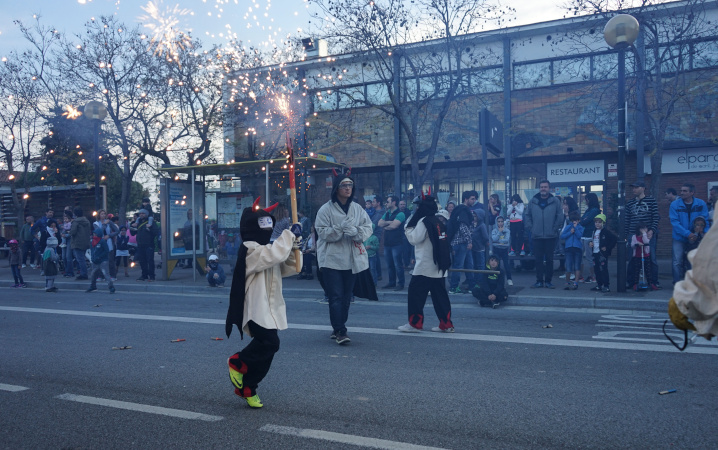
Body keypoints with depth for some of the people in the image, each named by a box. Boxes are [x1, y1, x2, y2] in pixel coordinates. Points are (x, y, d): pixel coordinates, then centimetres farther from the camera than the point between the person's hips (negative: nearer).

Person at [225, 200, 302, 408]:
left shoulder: (269, 249, 17)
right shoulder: (250, 250, -13)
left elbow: (290, 267, 13)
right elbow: (274, 254, -31)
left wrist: (293, 244, -1)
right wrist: (290, 234, -21)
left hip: (270, 308, 9)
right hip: (256, 309, -9)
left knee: (265, 351, 9)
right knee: (270, 343, -22)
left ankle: (247, 388, 24)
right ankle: (237, 362, 4)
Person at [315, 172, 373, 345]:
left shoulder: (357, 208, 8)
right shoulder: (326, 209, -4)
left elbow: (368, 228, 2)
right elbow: (322, 232, -11)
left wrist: (355, 231, -18)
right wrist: (340, 228, -23)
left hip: (352, 260, 5)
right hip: (332, 259, -5)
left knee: (346, 297, 12)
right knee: (336, 297, -9)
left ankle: (337, 328, 26)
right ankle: (340, 332, -6)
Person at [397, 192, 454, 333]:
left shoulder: (424, 221, -11)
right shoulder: (437, 222, 15)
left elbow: (414, 239, -12)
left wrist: (408, 228, 1)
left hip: (425, 267, -8)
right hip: (439, 266, 8)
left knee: (415, 292, -1)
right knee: (440, 295, 9)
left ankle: (415, 323, 1)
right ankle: (446, 324, 10)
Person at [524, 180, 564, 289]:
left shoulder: (555, 202, 0)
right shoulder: (533, 201, 6)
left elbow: (560, 217, 0)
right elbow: (526, 215, 10)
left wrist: (555, 228, -5)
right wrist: (530, 227, 2)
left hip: (550, 236, -1)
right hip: (537, 236, 2)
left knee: (549, 259, 5)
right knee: (538, 259, 5)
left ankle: (548, 281, 13)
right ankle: (539, 281, 12)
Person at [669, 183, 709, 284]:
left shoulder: (701, 204, -1)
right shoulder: (675, 204, -6)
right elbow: (674, 222, -12)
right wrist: (687, 233, -22)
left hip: (696, 238, 2)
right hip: (679, 238, -2)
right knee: (677, 262, -5)